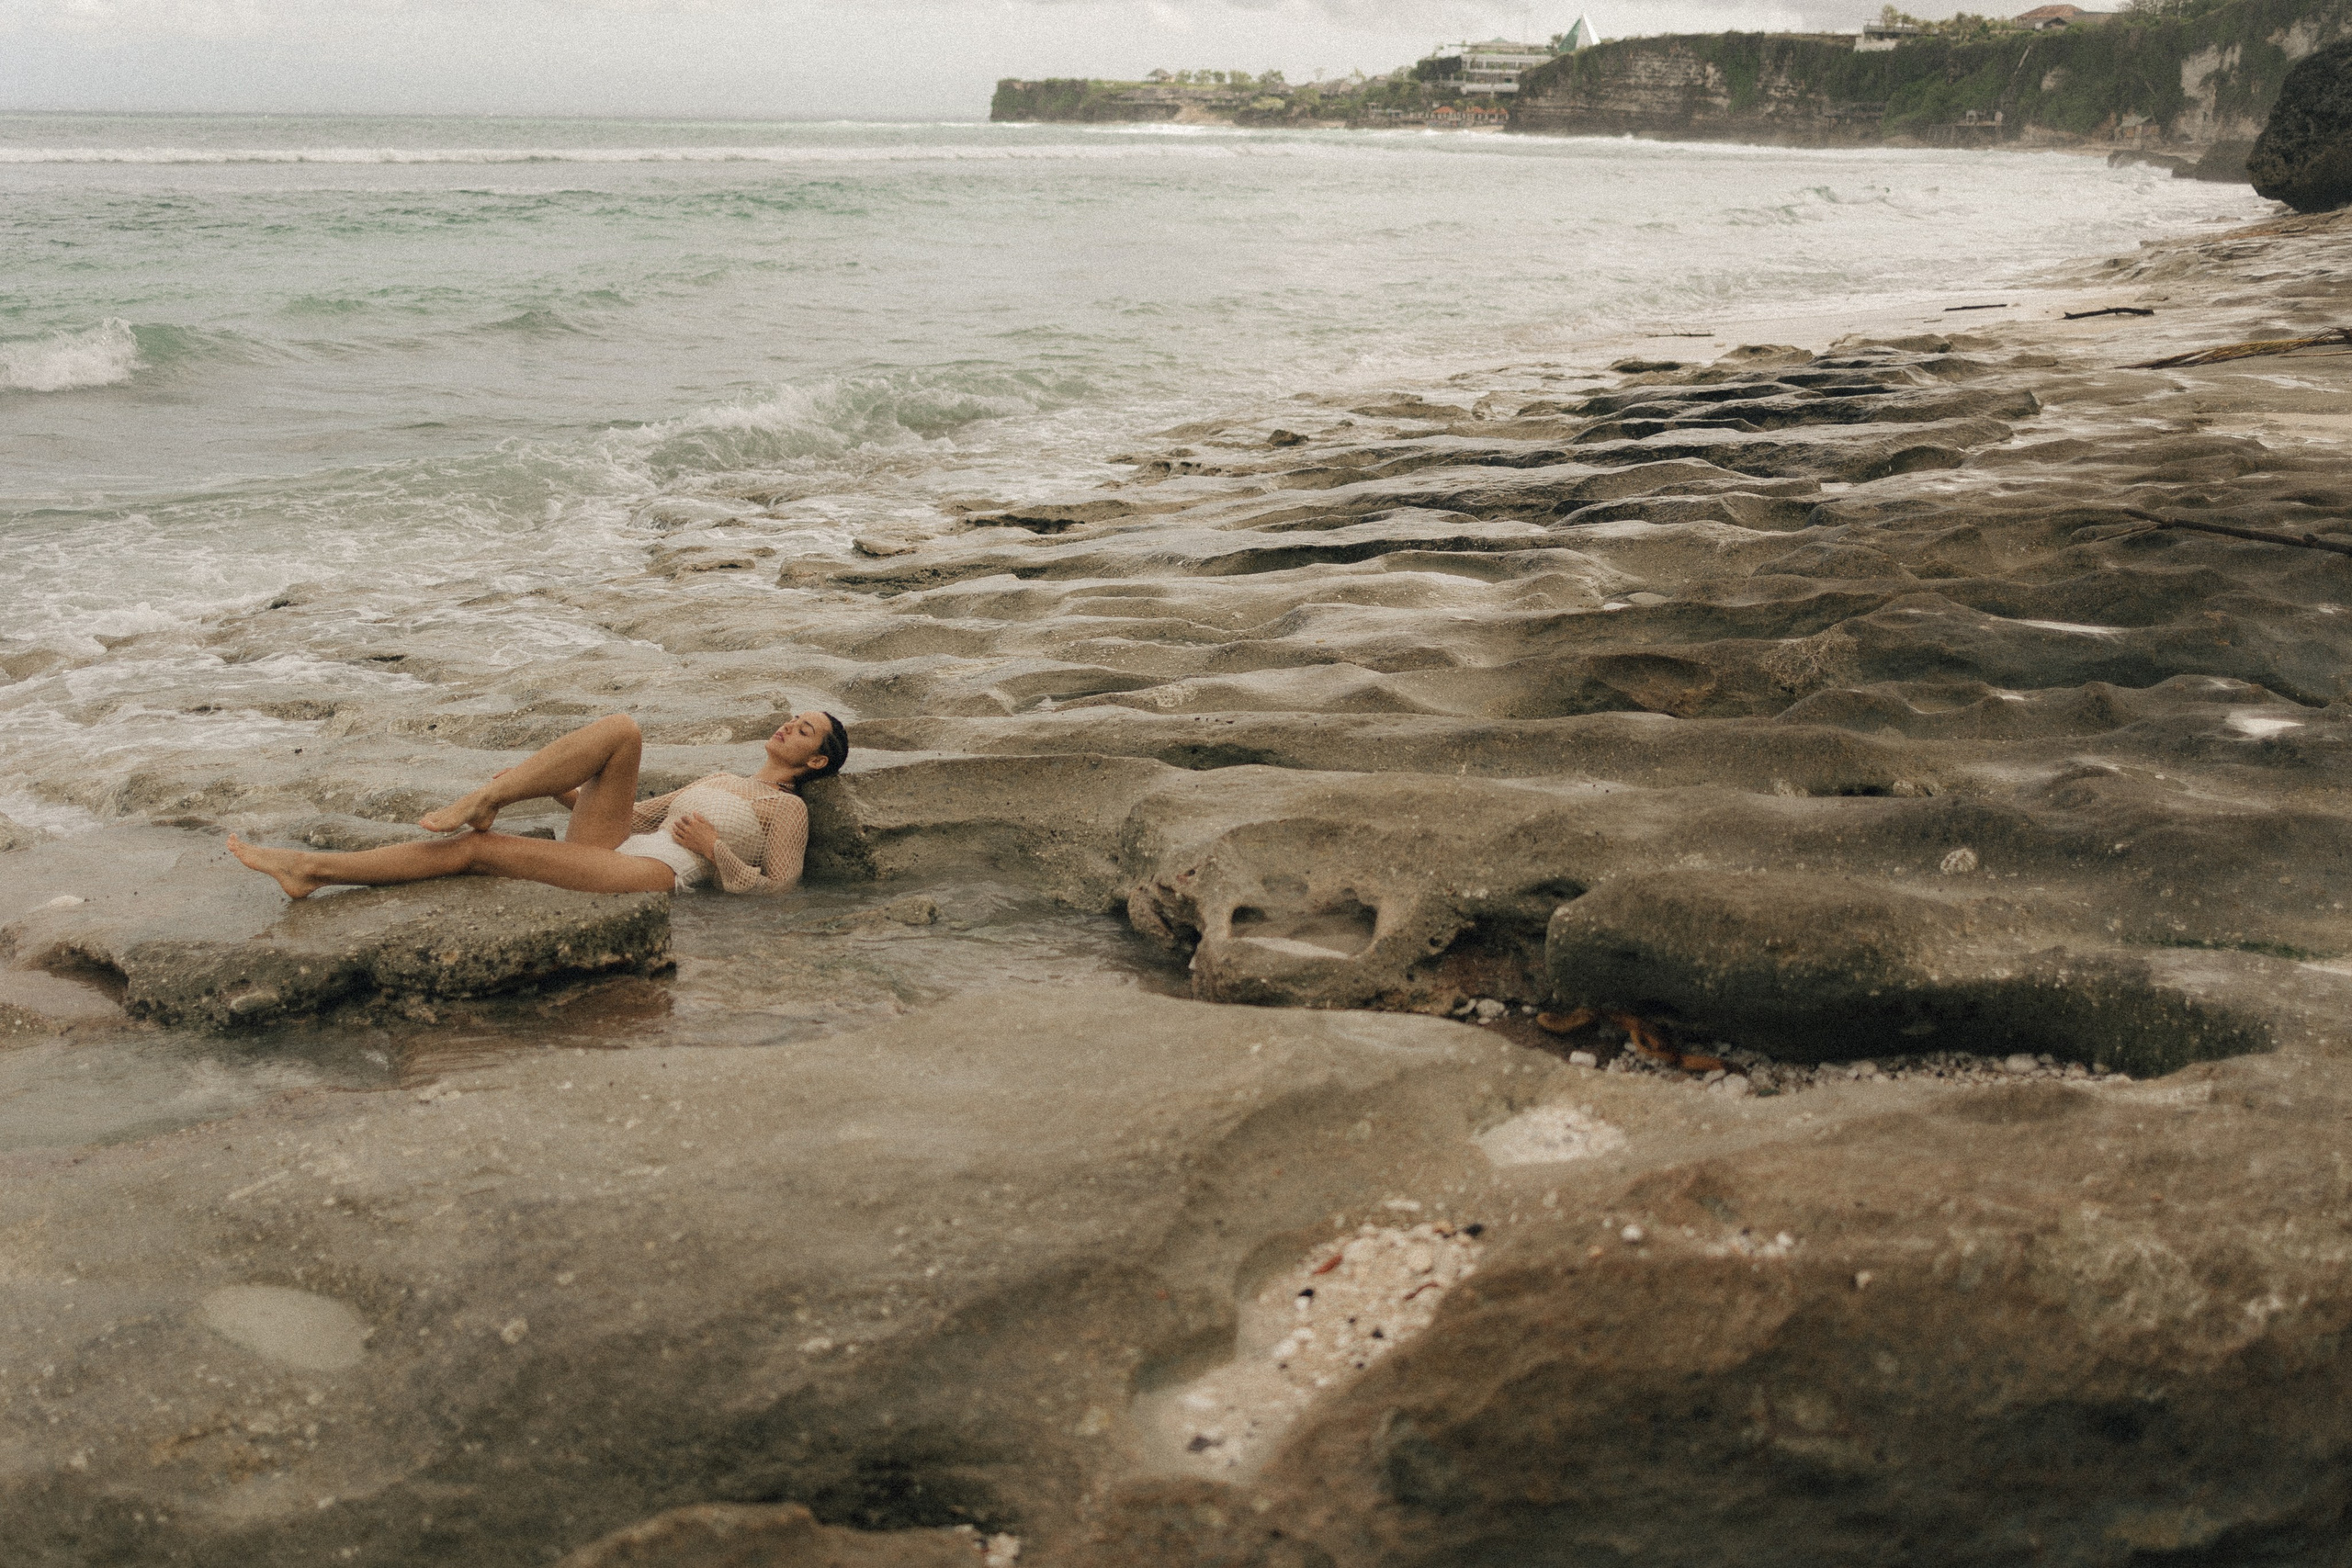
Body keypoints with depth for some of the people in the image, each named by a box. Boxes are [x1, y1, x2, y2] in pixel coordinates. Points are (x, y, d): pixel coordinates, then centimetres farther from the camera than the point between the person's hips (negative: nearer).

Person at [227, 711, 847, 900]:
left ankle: (315, 867, -17)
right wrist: (572, 793, 18)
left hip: (652, 872, -7)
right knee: (622, 728, -19)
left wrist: (715, 848, -12)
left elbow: (777, 885, -3)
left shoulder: (787, 807, 8)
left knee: (478, 849, -18)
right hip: (609, 842, 7)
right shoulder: (719, 780, 32)